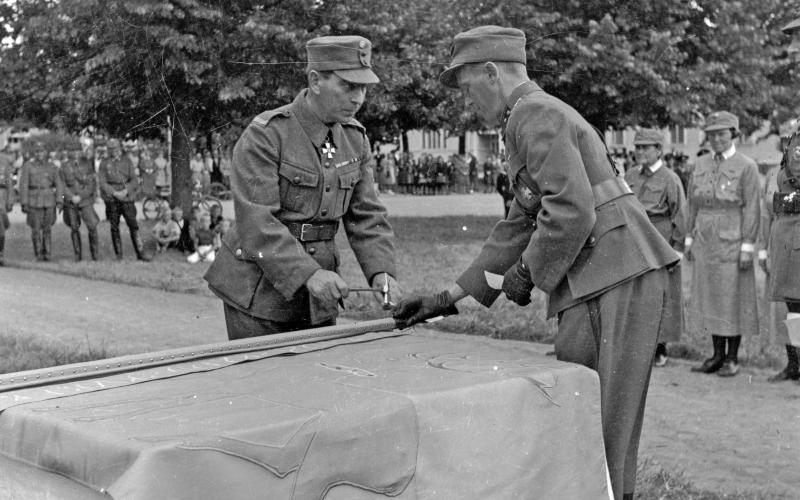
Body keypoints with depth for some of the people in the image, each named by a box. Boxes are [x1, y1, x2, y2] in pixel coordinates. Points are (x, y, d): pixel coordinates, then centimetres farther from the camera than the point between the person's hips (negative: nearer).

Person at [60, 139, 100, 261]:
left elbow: (92, 185, -3)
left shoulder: (87, 164, 1)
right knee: (74, 228, 5)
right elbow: (62, 186, 0)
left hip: (86, 201, -1)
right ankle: (78, 254, 17)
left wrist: (80, 197, -13)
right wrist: (72, 197, -15)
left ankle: (94, 251, 6)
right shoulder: (64, 167, 3)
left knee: (92, 227, -11)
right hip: (70, 202, 1)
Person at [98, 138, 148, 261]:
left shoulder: (127, 161, 6)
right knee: (114, 228, 3)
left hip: (127, 199, 0)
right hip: (111, 200, 0)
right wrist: (115, 193, -15)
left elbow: (134, 180, 2)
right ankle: (118, 255, 11)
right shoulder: (104, 163, 3)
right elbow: (102, 183, -3)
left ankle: (140, 253, -3)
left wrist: (126, 191, -15)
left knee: (134, 226, -6)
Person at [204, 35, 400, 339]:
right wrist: (307, 273, -32)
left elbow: (366, 215, 4)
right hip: (260, 290, -6)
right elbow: (256, 221, -23)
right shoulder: (264, 135, -16)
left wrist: (381, 271, -12)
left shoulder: (355, 139, 5)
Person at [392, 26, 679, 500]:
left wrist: (525, 273, -7)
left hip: (617, 283, -10)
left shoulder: (537, 114, -9)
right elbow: (517, 228, 24)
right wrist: (447, 299, 21)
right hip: (599, 285, 10)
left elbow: (572, 212, -22)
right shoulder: (537, 117, 24)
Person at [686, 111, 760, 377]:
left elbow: (752, 209, -8)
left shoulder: (747, 166, -4)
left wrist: (748, 246, -13)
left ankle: (732, 358, 8)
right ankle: (717, 354, 17)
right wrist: (689, 238, 10)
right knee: (709, 296, 8)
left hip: (732, 242, -5)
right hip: (705, 242, 5)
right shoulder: (701, 164, 11)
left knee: (733, 298, 0)